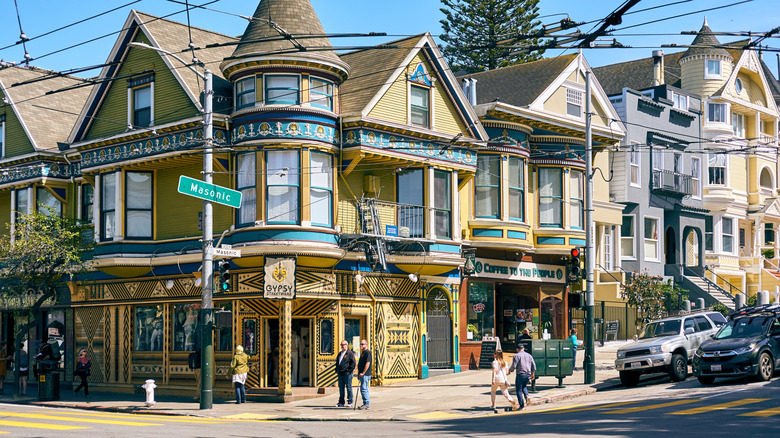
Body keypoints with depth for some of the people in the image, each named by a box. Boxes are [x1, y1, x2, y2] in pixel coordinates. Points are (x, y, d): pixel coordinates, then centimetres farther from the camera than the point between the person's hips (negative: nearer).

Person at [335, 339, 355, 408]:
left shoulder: (349, 353, -5)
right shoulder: (340, 353, 18)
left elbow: (353, 362, -10)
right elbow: (337, 362, 27)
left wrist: (349, 370, -13)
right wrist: (337, 370, 17)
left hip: (347, 374, -7)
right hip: (340, 374, 7)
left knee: (348, 388, -2)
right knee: (341, 388, 10)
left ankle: (350, 402, 2)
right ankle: (341, 402, 15)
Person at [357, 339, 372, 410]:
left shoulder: (367, 352, -12)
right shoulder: (363, 352, 19)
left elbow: (367, 363, -19)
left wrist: (363, 373, -21)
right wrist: (359, 373, 22)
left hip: (365, 374, -10)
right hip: (362, 374, 10)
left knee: (364, 389, -12)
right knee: (363, 389, 12)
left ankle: (367, 404, -10)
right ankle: (366, 404, 18)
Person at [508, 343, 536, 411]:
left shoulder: (516, 356, -6)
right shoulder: (529, 355, 10)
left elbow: (513, 366, -12)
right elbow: (534, 366, 11)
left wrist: (509, 371, 7)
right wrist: (532, 374, 23)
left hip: (520, 374, -5)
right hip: (528, 374, 5)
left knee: (519, 390, 3)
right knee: (524, 386, 28)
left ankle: (522, 406, -2)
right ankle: (526, 395, -2)